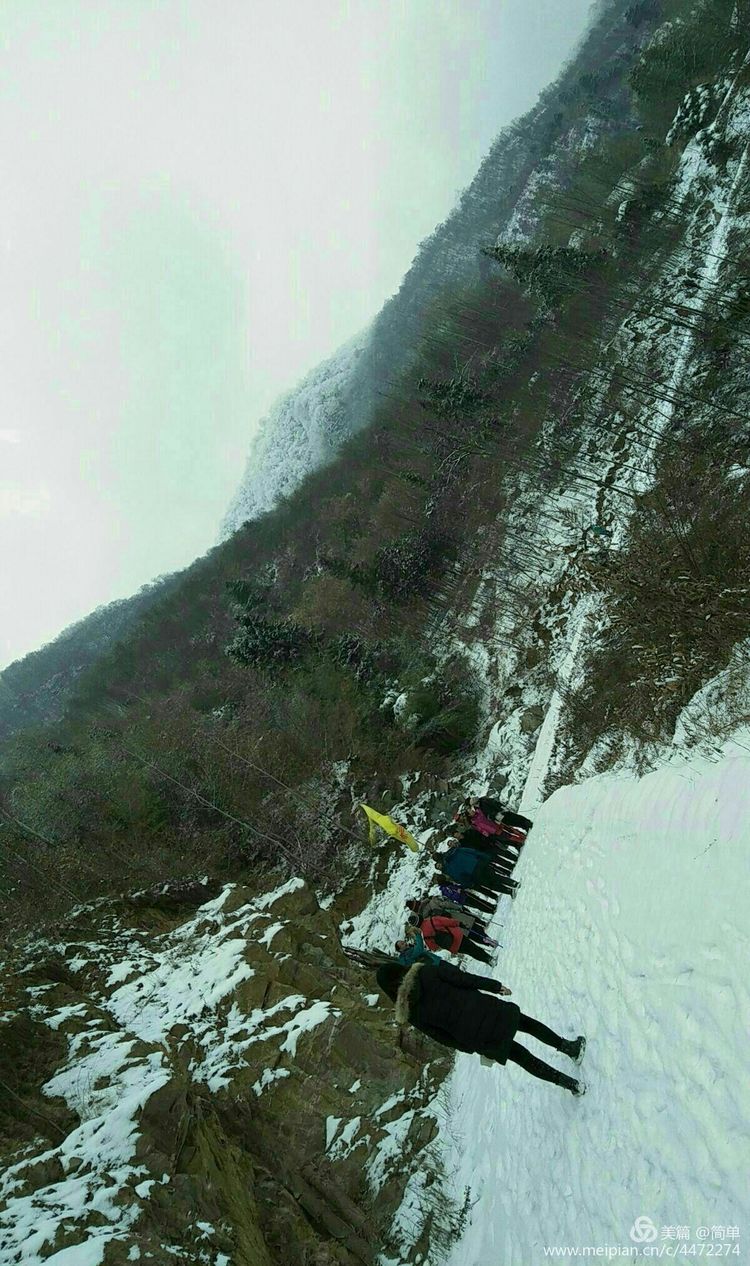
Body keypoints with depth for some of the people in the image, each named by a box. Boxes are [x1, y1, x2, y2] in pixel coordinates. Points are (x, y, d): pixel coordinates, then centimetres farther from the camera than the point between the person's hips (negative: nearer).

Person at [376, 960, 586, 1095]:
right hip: (486, 1011, -2)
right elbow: (464, 978, -11)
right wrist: (496, 986, 2)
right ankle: (568, 1047, 31)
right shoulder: (426, 972, -7)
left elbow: (444, 1038, 6)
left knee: (523, 1057, 22)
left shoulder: (412, 1014, 2)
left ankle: (571, 1083, 25)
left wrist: (479, 1049, 16)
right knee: (528, 1023, 28)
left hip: (477, 1039, 2)